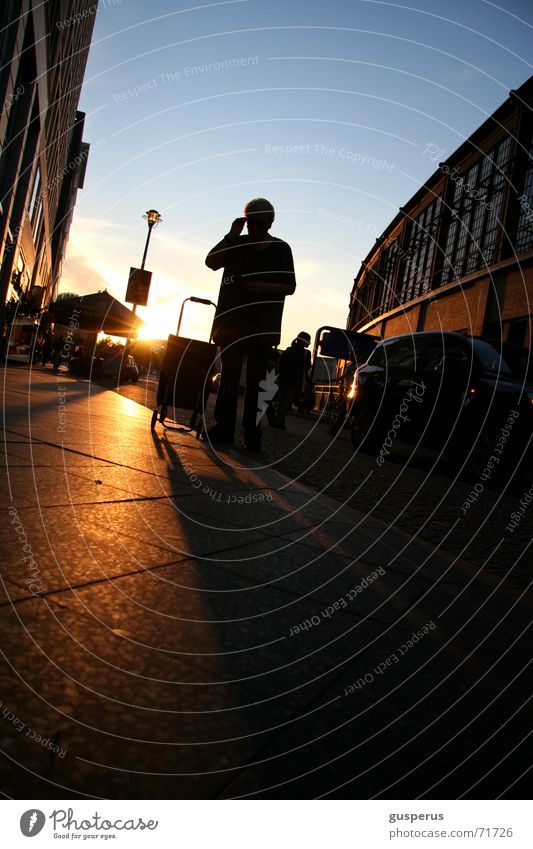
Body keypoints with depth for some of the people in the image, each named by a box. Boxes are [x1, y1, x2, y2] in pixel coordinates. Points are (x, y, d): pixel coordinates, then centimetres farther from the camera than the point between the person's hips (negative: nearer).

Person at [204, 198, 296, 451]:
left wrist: (263, 287, -15)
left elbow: (289, 287, 1)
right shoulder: (236, 243, 11)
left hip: (262, 326, -2)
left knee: (255, 380, -3)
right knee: (229, 376, 2)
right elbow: (211, 262, 0)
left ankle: (252, 434, -1)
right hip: (232, 321, 2)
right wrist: (231, 235, -5)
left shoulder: (280, 249, 5)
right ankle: (223, 428, 6)